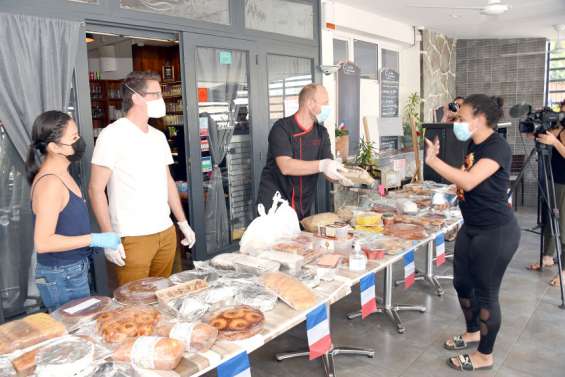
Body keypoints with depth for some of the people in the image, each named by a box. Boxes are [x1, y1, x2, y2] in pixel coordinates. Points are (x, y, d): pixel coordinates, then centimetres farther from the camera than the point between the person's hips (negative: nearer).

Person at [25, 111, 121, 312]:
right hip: (61, 277, -9)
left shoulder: (61, 174, 6)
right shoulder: (50, 183, -22)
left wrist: (100, 239, 10)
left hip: (74, 270, 9)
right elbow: (43, 242, -25)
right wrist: (95, 239, -23)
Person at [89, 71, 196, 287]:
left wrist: (183, 223, 15)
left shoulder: (158, 136, 11)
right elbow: (96, 189, -10)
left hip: (166, 232, 6)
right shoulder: (113, 135, -10)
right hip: (132, 237, -6)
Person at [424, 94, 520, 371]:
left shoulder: (497, 146, -20)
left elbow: (469, 182, -32)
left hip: (496, 232, -9)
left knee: (486, 292, 3)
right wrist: (437, 159, 5)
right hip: (471, 227, 9)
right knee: (462, 282, 19)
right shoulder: (473, 145, 8)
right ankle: (473, 333, 42)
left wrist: (432, 160, -29)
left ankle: (485, 356, 22)